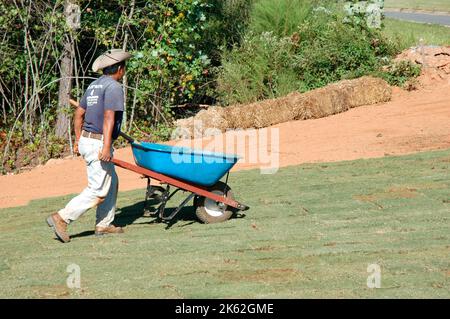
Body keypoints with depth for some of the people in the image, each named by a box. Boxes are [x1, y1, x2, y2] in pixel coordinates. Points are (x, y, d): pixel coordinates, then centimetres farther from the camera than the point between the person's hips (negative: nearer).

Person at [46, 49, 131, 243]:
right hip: (98, 143, -10)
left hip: (86, 139, 10)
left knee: (111, 183, 17)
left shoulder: (94, 85, 15)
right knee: (98, 190, -7)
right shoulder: (114, 87, -13)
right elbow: (109, 117, -22)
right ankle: (62, 218, -11)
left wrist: (78, 139, 24)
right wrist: (106, 147, -27)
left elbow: (79, 113, 19)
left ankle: (104, 225, 19)